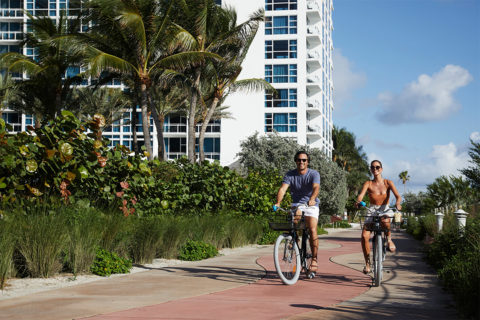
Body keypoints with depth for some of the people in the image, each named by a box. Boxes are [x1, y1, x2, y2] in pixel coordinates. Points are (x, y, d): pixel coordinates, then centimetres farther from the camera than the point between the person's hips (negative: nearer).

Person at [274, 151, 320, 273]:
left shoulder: (314, 174, -9)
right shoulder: (290, 175, -3)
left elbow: (316, 187, -28)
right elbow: (283, 188, -17)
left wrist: (312, 199, -49)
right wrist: (278, 202, -36)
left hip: (311, 205, -2)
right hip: (297, 204, 2)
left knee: (312, 230, -19)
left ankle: (314, 260, -9)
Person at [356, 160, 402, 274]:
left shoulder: (388, 183, 1)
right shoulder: (368, 183, 2)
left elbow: (398, 196, -10)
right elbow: (361, 194, -16)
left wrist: (397, 203, -34)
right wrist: (358, 201, -40)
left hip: (385, 210, -1)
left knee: (385, 221, -40)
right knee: (364, 236, -19)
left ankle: (389, 239, -8)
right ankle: (367, 263, -4)